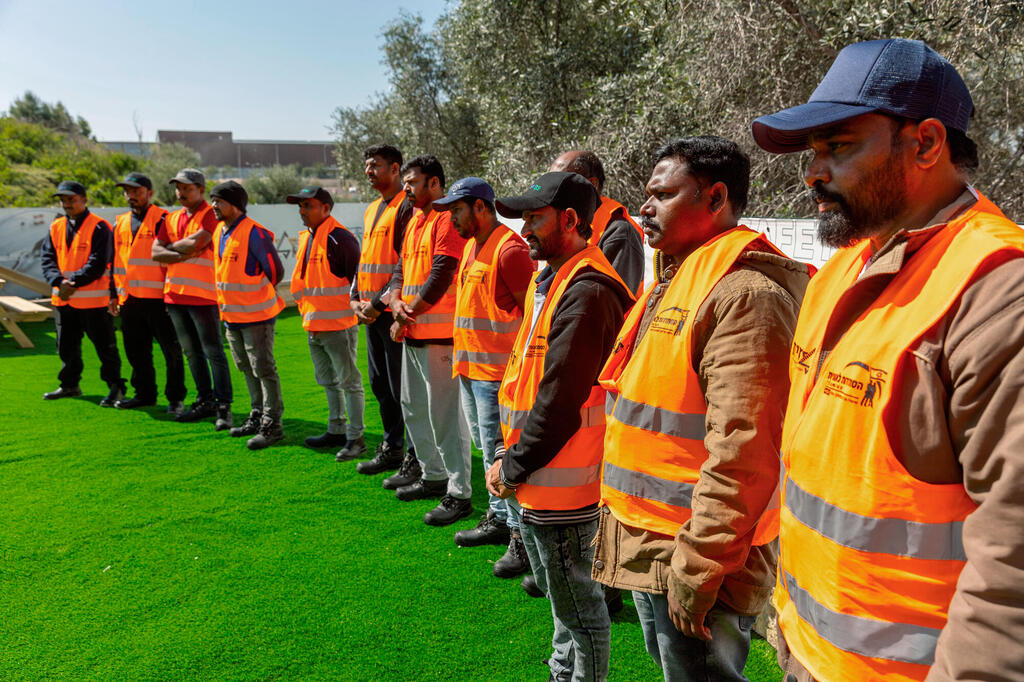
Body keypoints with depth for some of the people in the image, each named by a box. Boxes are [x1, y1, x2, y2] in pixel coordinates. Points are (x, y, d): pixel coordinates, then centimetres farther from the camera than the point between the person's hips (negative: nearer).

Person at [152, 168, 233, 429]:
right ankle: (205, 401, 23)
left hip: (202, 294, -8)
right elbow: (156, 253, 5)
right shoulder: (171, 218, 15)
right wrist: (183, 254, -11)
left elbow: (195, 243, -20)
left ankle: (223, 407, -3)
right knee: (191, 353, 13)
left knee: (213, 353, -6)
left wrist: (171, 247, -2)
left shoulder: (211, 215, -6)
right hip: (175, 294, 8)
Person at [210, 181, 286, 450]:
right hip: (231, 315, 9)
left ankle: (272, 425, 2)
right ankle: (257, 416, 29)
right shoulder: (219, 232, 10)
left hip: (256, 314, -9)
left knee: (264, 369, -5)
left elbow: (275, 270, -13)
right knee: (247, 369, 17)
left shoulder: (254, 233, -17)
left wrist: (259, 296, 0)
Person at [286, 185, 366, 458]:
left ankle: (355, 438, 6)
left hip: (339, 324, -10)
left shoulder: (340, 238, -15)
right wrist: (306, 311, 19)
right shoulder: (305, 238, 15)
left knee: (349, 381, -2)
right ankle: (336, 431, 31)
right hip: (313, 324, 10)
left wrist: (353, 307, -15)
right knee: (328, 381, 18)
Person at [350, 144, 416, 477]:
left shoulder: (407, 207, -10)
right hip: (370, 312, 9)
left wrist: (378, 302, -17)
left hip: (392, 311, -9)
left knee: (402, 387, -4)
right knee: (380, 385, 16)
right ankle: (391, 449, 29)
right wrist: (356, 299, 8)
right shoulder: (372, 209, 18)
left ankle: (414, 459, 6)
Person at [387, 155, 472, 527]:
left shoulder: (447, 219, -12)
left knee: (445, 414, -7)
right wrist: (398, 304, -2)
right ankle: (433, 475, 33)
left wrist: (409, 314, -11)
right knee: (413, 408, 18)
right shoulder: (414, 221, 19)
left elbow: (440, 276, -19)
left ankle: (459, 493, 2)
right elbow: (401, 268, 18)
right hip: (412, 332, 10)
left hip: (439, 334, -10)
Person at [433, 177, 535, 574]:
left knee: (501, 451, -6)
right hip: (470, 367, 10)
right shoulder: (471, 245, 15)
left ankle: (523, 538, 4)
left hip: (496, 370, -10)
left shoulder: (509, 249, -15)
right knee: (488, 448, 18)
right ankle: (498, 519, 32)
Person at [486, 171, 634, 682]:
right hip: (538, 483, 10)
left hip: (562, 485, -10)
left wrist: (511, 469, -13)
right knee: (562, 596, 27)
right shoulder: (551, 281, 11)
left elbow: (559, 401, -24)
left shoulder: (586, 294, -21)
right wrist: (510, 460, 11)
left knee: (577, 607, 8)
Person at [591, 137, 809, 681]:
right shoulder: (676, 279, 12)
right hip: (644, 544, 10)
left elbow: (741, 452, -26)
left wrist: (697, 570, -22)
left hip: (692, 555, -9)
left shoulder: (746, 291, -21)